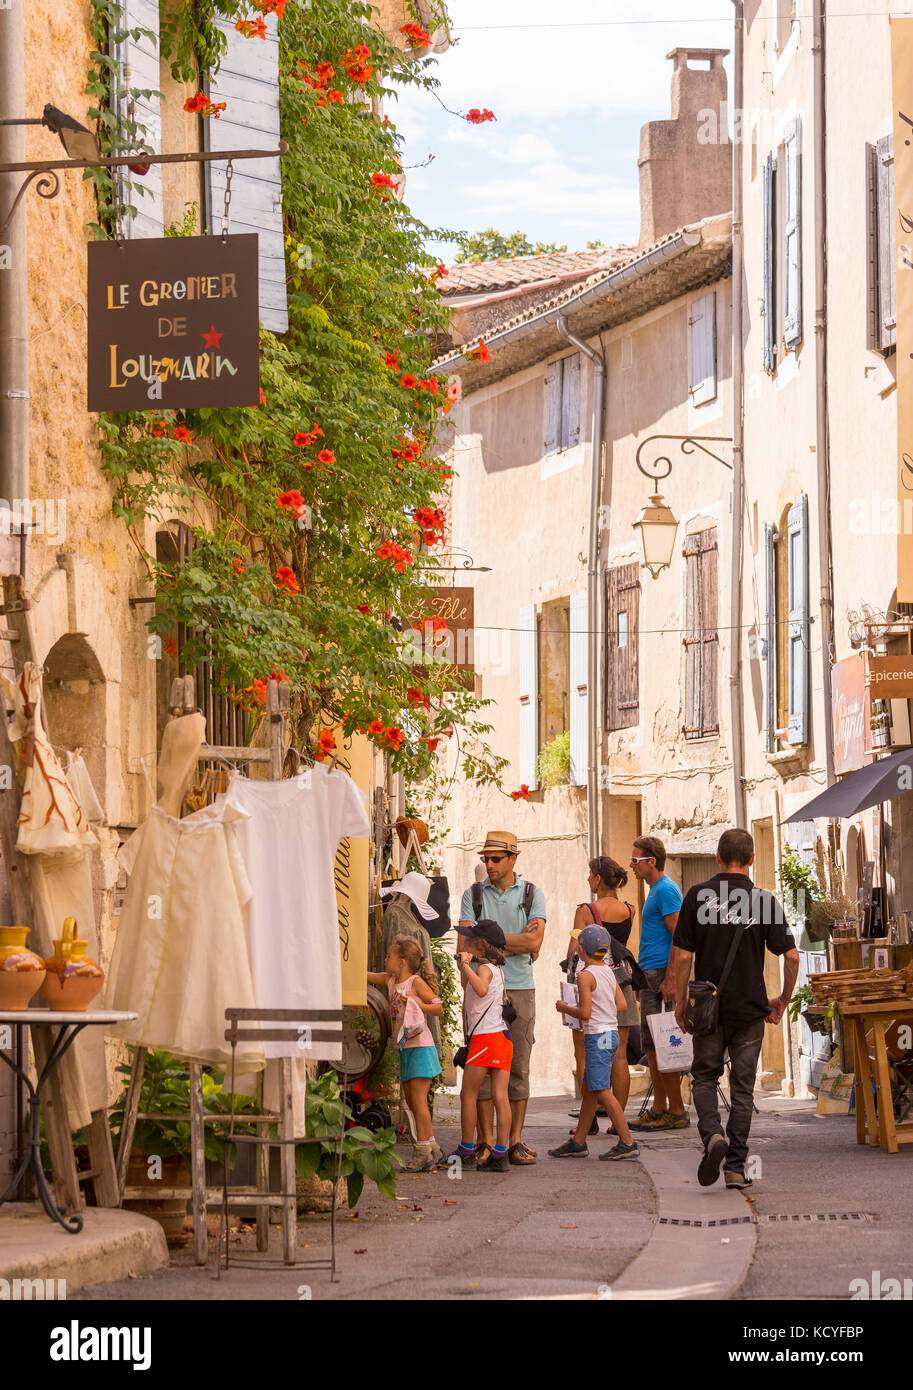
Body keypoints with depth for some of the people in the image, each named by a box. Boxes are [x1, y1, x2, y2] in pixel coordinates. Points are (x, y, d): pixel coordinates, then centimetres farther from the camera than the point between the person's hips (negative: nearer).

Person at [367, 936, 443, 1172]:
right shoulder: (391, 980, 12)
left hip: (420, 1047, -8)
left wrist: (416, 1004, -22)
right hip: (404, 1048, 8)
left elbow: (438, 1008, -10)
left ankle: (424, 1151, -9)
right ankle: (432, 1147, 16)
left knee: (418, 1099, -10)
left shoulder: (416, 982, -9)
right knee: (410, 1100, 9)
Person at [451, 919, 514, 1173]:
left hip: (485, 1037, -8)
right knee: (500, 1096, 1)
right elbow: (468, 990, 35)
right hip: (502, 1036, 8)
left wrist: (466, 967, -25)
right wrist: (464, 968, 26)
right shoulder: (496, 968, 18)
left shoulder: (485, 968, -10)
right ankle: (500, 1154, -3)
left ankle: (466, 1150, 10)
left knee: (468, 1094, 3)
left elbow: (481, 989, -34)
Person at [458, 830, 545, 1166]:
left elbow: (534, 942, -6)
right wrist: (516, 943, -7)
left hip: (520, 989, 1)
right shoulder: (473, 895, 8)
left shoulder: (532, 894, 8)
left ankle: (515, 1141, 4)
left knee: (519, 1067, 0)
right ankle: (485, 1142, 0)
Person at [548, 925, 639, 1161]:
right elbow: (622, 1004, 11)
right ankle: (578, 1143, 20)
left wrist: (565, 1008, 0)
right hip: (612, 1033, 9)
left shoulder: (586, 976, -13)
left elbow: (585, 1013, -17)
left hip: (597, 1037, -9)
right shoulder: (608, 972, 10)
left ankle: (627, 1143, -11)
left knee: (602, 1091, -8)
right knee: (589, 1089, 14)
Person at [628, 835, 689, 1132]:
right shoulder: (654, 890, 19)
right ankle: (659, 1109, 14)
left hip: (660, 973, -10)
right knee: (651, 1045, 11)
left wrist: (670, 978, -24)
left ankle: (677, 1112, -7)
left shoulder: (666, 890, -12)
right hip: (650, 974, 10)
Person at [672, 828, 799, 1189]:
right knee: (742, 1086, 8)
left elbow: (682, 956, -6)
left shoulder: (698, 896, -5)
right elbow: (791, 956, -4)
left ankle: (712, 1133, -11)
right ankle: (735, 1166, 6)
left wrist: (681, 1001, 6)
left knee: (705, 1077, 15)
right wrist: (783, 999, 11)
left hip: (708, 1007, 0)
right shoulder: (764, 901, -3)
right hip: (751, 1009, 1)